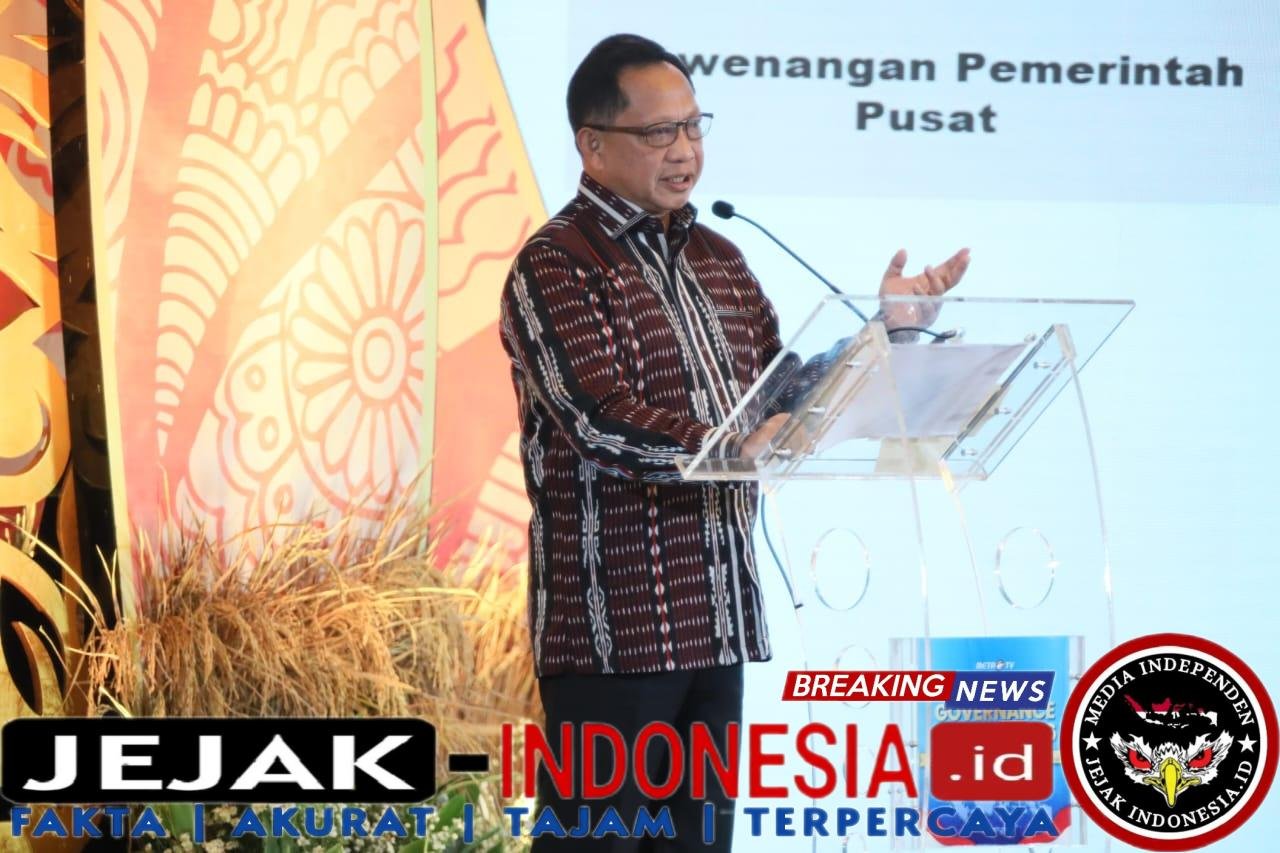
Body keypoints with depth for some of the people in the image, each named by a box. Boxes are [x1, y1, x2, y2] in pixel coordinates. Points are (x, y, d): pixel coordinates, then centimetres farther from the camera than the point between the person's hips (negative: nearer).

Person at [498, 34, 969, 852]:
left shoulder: (716, 258, 16)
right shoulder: (556, 265, -8)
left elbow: (787, 392, 17)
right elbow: (603, 424, -20)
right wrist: (738, 447, -32)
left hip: (718, 616, 7)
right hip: (613, 623, -7)